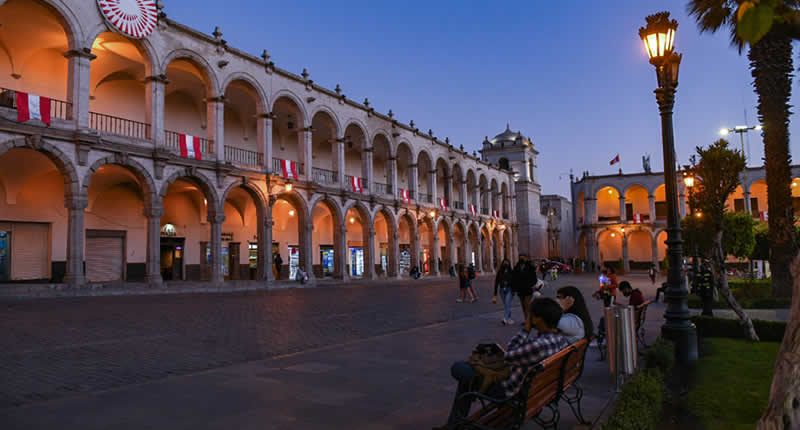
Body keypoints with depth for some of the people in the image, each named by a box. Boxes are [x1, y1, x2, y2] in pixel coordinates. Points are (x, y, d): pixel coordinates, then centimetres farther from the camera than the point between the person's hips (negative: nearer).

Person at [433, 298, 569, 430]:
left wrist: (526, 329, -16)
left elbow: (508, 356, -20)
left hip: (511, 391, -9)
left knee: (457, 368, 6)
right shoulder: (561, 338, -8)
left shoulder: (540, 345, -37)